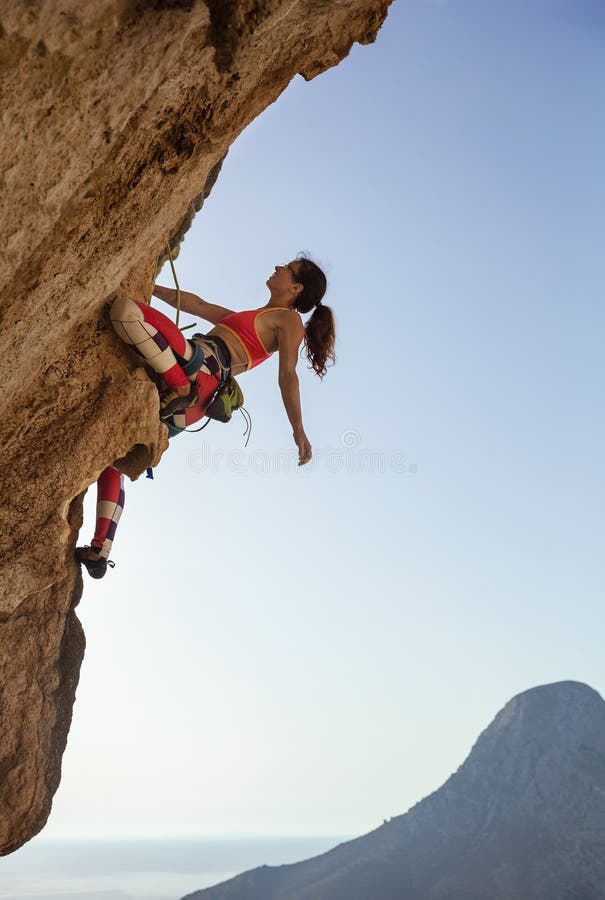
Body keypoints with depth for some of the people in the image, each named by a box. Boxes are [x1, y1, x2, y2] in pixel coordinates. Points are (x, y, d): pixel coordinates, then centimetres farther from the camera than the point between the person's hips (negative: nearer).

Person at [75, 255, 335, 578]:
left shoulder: (289, 320, 7)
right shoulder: (248, 319, 34)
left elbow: (288, 375, -9)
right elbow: (197, 304, 41)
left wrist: (298, 430, -23)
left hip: (201, 367, -9)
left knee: (124, 308, -23)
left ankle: (182, 387, -24)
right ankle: (100, 552, 3)